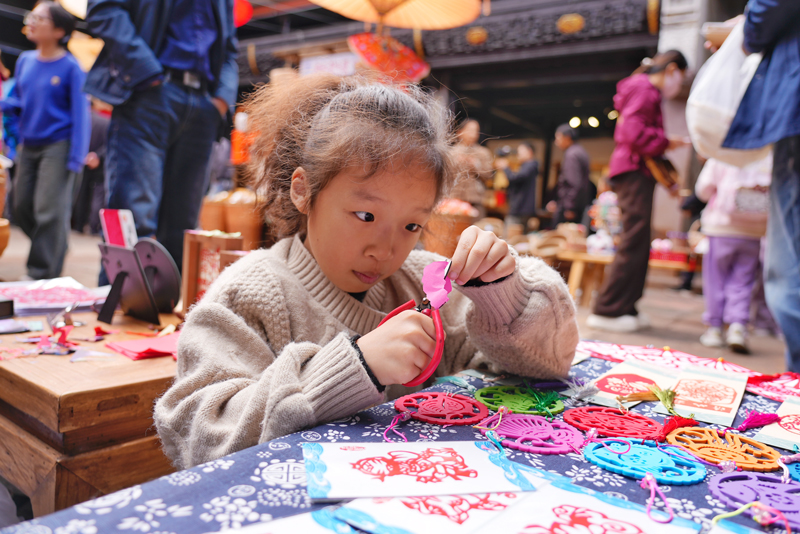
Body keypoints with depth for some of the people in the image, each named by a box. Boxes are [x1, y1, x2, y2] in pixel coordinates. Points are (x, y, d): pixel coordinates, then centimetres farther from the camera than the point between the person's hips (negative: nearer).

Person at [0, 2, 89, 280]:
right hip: (27, 145, 7)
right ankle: (52, 252, 33)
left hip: (57, 147, -6)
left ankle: (42, 274, 3)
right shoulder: (25, 61, 6)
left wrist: (75, 159, -15)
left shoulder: (70, 67, -10)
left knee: (49, 211, -7)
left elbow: (80, 113, -11)